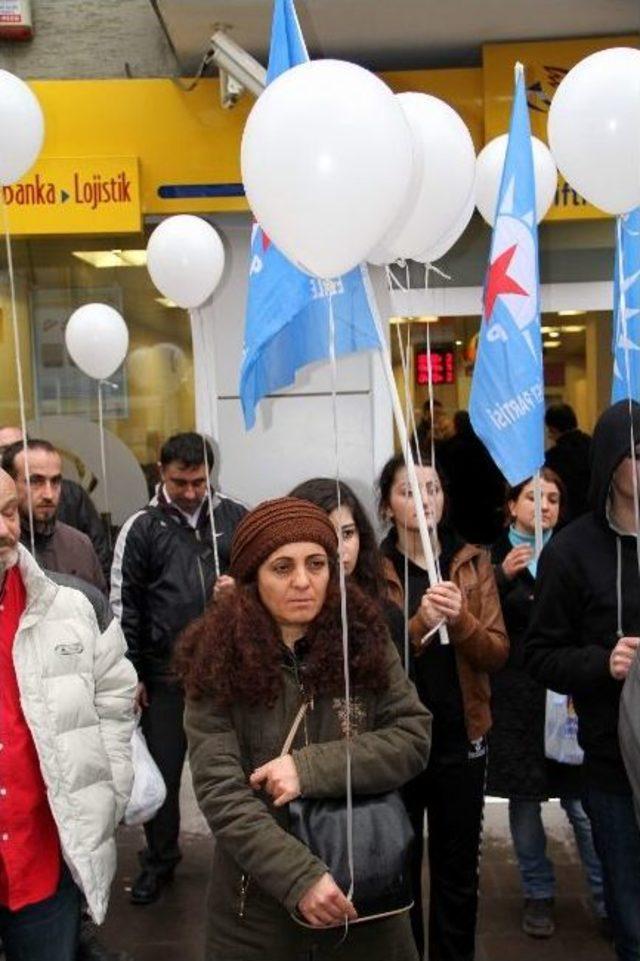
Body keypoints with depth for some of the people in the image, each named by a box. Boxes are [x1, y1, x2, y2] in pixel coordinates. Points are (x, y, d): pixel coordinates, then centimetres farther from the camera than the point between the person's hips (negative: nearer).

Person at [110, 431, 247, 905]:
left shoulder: (235, 518, 3)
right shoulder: (142, 528, 0)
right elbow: (124, 605, 1)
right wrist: (131, 673, -1)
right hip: (165, 673, 0)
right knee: (163, 768, 9)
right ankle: (159, 859, 29)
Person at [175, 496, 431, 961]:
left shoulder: (365, 639, -6)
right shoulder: (219, 661, -11)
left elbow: (413, 738, -9)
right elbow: (221, 793, -16)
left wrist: (312, 767, -19)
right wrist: (300, 877, -24)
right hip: (260, 897, -1)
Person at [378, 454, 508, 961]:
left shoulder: (474, 562, 1)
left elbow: (498, 653, -3)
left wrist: (461, 620, -22)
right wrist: (420, 624, -26)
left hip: (462, 740, 2)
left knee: (458, 873, 15)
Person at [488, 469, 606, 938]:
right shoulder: (492, 558, 1)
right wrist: (503, 576, -19)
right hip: (515, 696, -1)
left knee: (583, 799, 1)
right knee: (524, 799, 9)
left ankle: (610, 900, 17)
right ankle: (539, 894, 27)